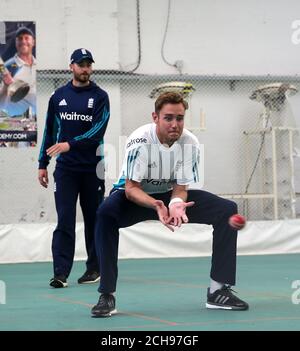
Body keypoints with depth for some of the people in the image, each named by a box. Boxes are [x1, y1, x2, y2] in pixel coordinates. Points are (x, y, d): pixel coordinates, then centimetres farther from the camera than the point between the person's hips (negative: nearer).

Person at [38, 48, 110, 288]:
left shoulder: (100, 97, 0)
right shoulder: (58, 96, 8)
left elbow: (98, 131, -12)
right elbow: (50, 131, 13)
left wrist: (70, 144, -24)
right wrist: (43, 164, 10)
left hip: (92, 167, -1)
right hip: (65, 167, 1)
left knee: (94, 219, 7)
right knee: (64, 219, -7)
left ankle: (95, 268, 19)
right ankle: (61, 273, -10)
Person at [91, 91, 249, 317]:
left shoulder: (190, 144, -16)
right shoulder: (140, 141, -27)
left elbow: (180, 187, -11)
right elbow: (131, 188, -27)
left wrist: (176, 203, -36)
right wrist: (156, 205, -46)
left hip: (170, 195, 4)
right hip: (136, 197, -4)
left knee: (227, 210, -13)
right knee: (105, 213, -38)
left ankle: (218, 290, -8)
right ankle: (107, 296, -29)